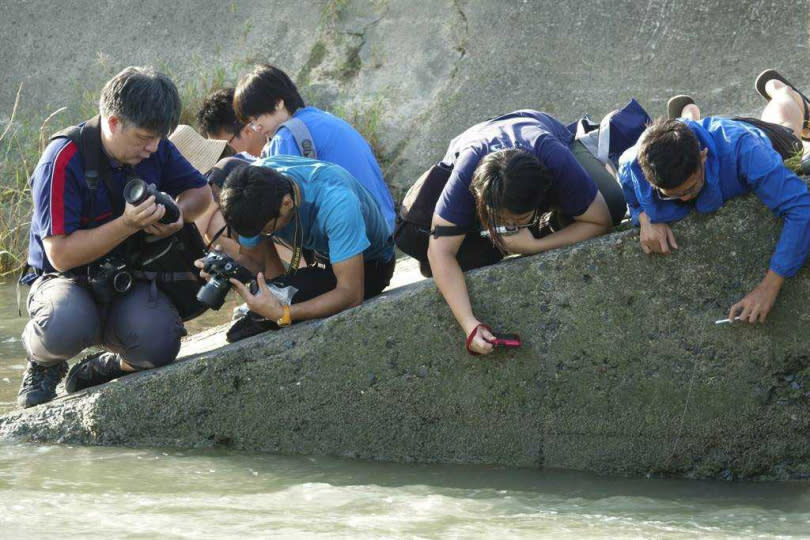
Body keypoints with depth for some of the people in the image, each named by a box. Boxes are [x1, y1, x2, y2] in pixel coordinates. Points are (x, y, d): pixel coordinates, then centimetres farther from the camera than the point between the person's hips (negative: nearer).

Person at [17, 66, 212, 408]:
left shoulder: (155, 148, -3)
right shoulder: (63, 161, -21)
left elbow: (199, 191, 14)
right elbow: (61, 255, -23)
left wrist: (178, 212, -11)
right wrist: (128, 224, -32)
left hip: (127, 281, 4)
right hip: (65, 280, -4)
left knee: (158, 345, -28)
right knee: (66, 327, -40)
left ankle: (104, 367, 9)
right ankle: (43, 363, 0)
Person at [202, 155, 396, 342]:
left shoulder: (335, 202, -43)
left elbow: (351, 294, -43)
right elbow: (249, 255, -9)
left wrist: (282, 313, -51)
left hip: (370, 264, -8)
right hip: (322, 255, 8)